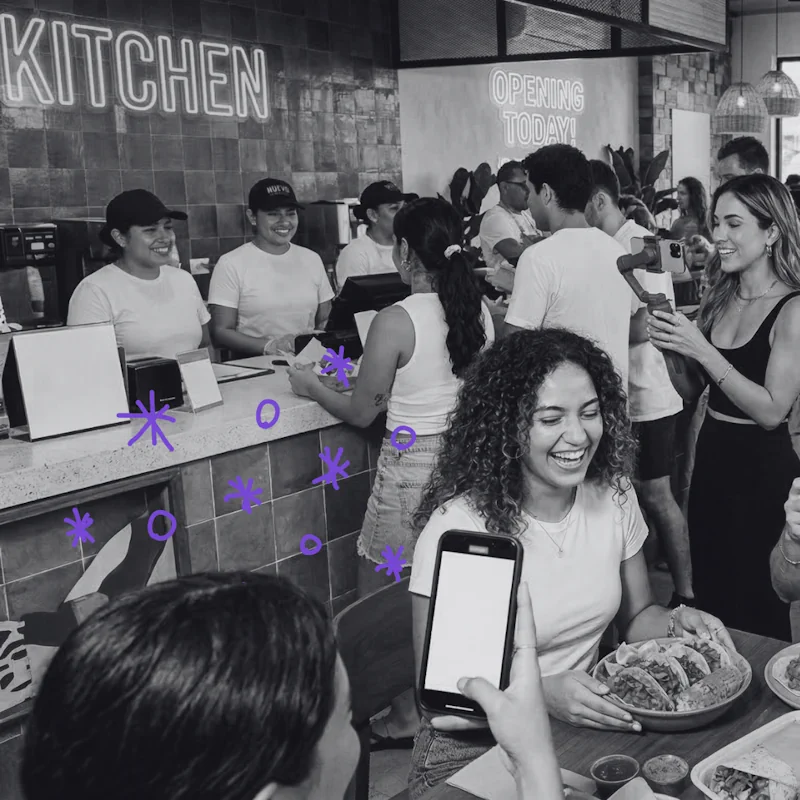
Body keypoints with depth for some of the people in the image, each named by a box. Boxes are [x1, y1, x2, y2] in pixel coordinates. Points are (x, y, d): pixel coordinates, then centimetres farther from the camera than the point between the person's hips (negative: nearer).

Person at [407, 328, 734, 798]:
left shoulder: (613, 494, -3)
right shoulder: (457, 525, -21)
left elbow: (636, 616, 11)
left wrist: (678, 621, -10)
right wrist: (541, 694, -29)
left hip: (585, 725, 6)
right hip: (475, 748, -5)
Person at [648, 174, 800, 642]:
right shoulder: (720, 299, 6)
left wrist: (701, 350, -24)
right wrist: (670, 345, -9)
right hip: (710, 461, 7)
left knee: (756, 612, 8)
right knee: (709, 597, 19)